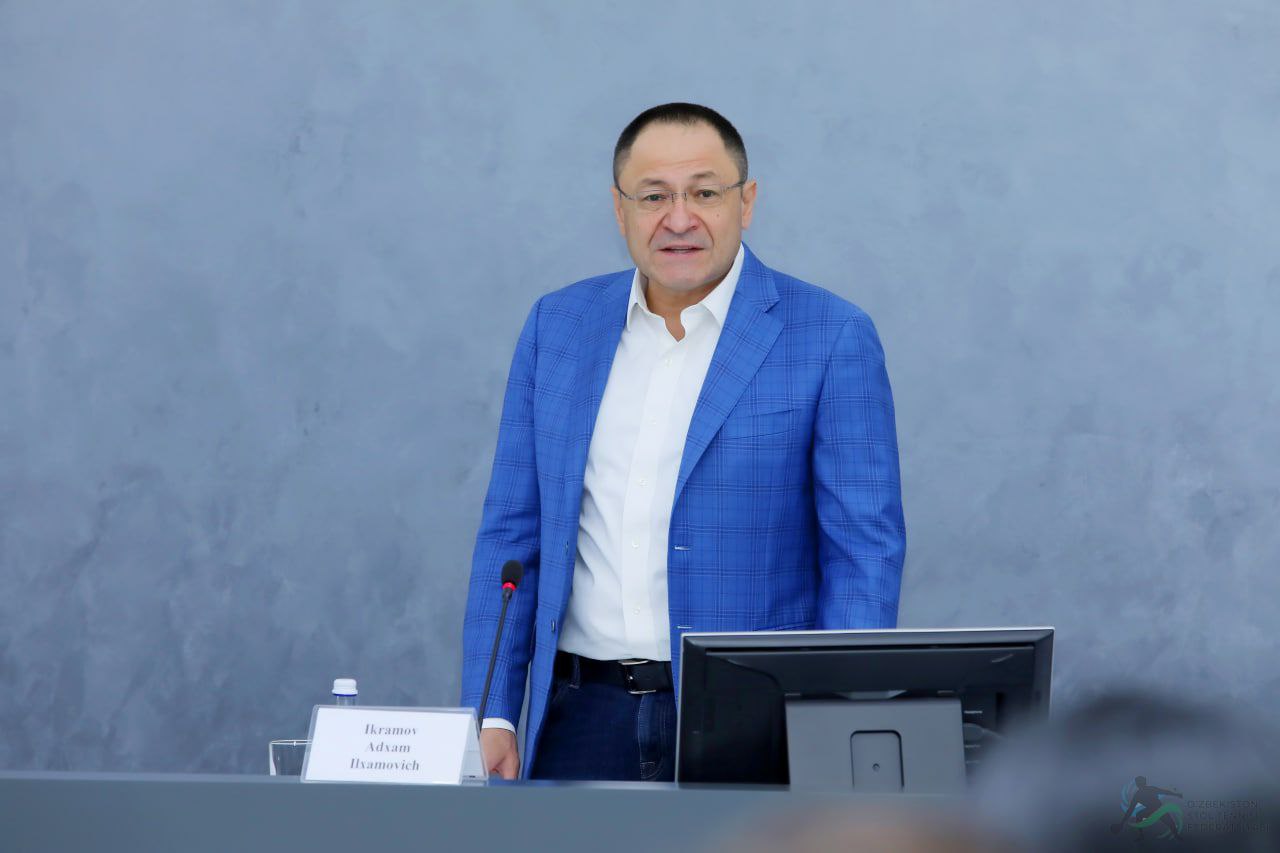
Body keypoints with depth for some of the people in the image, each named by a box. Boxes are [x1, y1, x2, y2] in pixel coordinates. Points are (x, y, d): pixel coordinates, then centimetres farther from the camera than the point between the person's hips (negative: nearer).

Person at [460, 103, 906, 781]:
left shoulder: (830, 337, -3)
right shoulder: (557, 325, 10)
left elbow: (864, 552, -4)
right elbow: (513, 533, 12)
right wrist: (491, 715, 4)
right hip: (583, 719, 3)